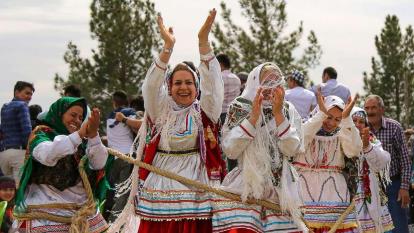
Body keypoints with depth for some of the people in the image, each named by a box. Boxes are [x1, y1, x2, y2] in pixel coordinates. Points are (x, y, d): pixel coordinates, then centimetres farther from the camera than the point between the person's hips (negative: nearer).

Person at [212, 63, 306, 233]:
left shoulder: (289, 111, 9)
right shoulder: (239, 108, 3)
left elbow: (291, 149, -5)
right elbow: (230, 150, -9)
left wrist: (278, 113, -10)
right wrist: (254, 115, -13)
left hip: (280, 192, 2)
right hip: (244, 191, -2)